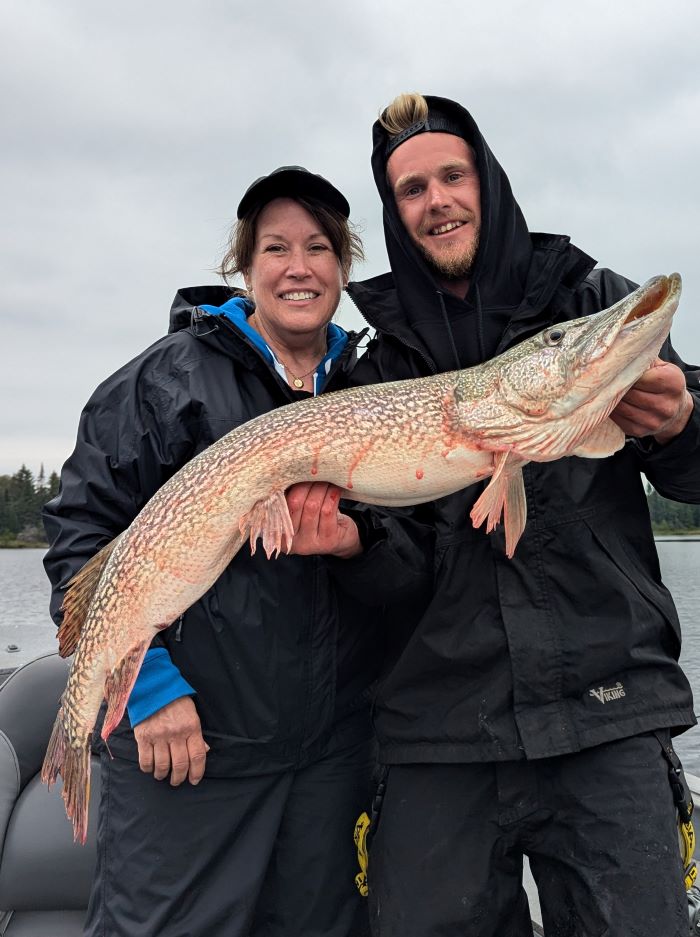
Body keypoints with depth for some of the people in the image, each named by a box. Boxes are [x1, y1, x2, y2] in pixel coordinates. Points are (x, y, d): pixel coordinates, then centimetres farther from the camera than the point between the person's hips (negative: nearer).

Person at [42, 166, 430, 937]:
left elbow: (413, 566, 7)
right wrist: (145, 676, -14)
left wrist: (358, 542, -15)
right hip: (182, 736, -4)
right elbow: (83, 528, -7)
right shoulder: (174, 375, -4)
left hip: (333, 748, 5)